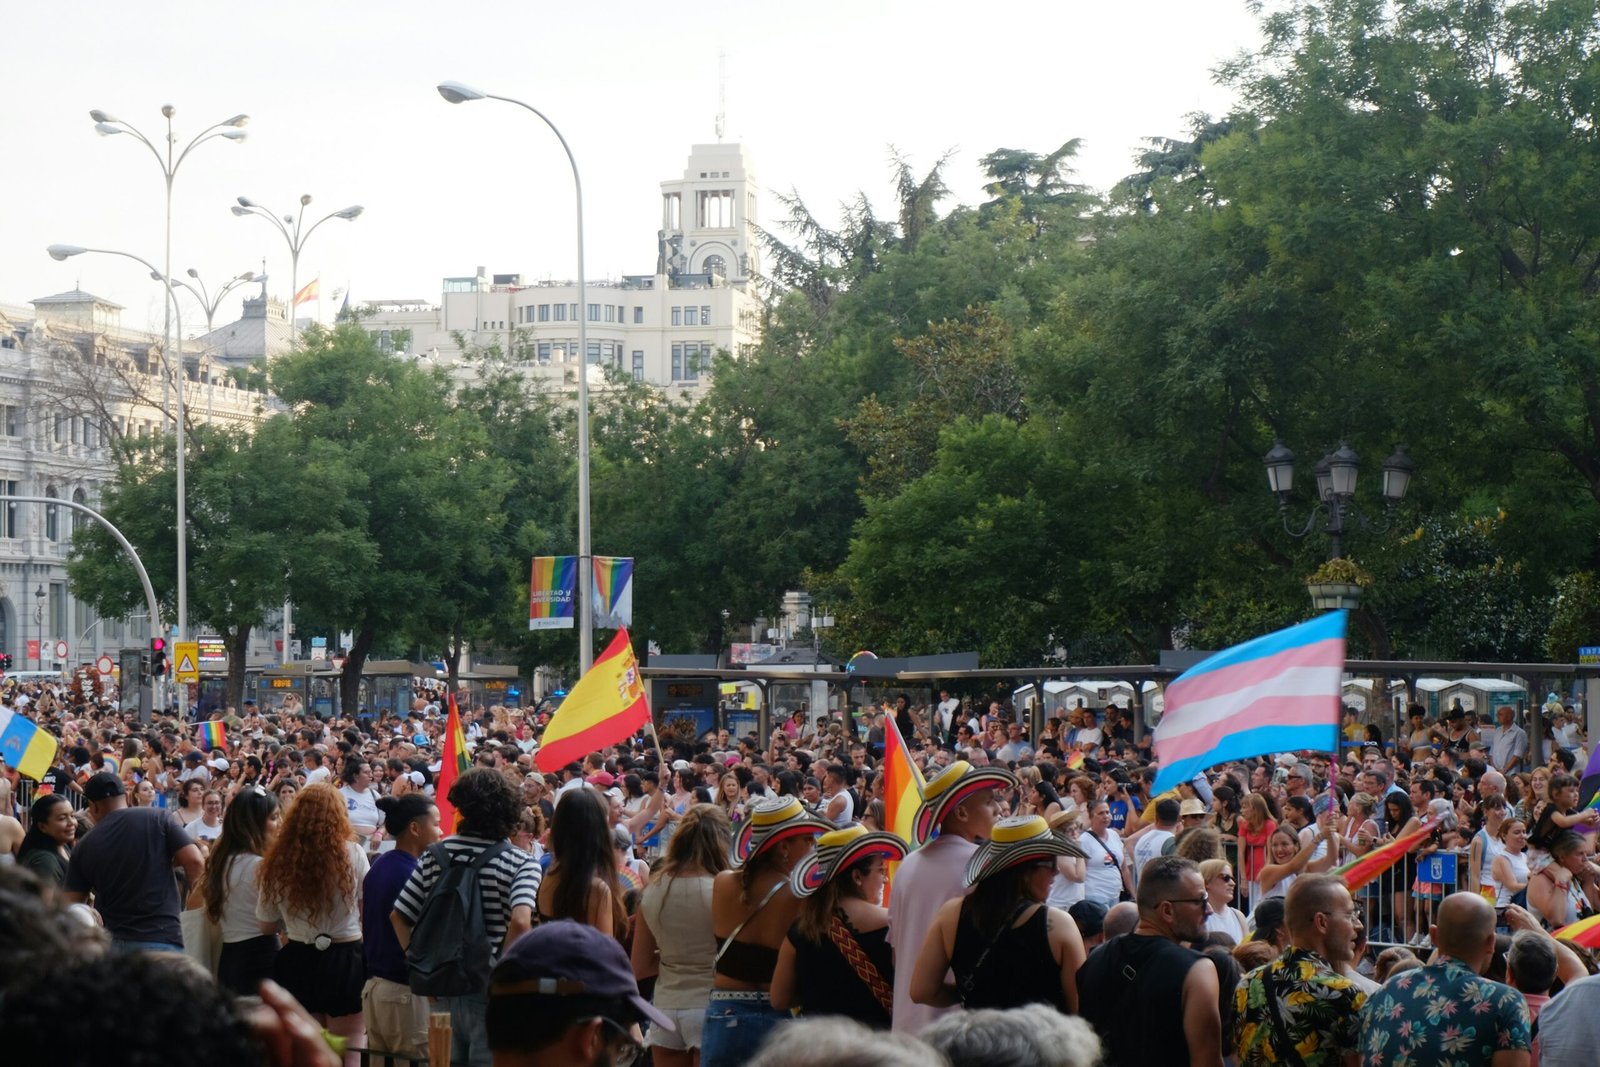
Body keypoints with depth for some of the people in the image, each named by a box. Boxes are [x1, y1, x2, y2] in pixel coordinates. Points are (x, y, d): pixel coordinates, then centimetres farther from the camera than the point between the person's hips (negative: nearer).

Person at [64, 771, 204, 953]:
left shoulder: (84, 847, 7)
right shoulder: (158, 818, 0)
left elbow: (72, 903, 6)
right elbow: (193, 861, -9)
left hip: (109, 942, 3)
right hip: (160, 940, -3)